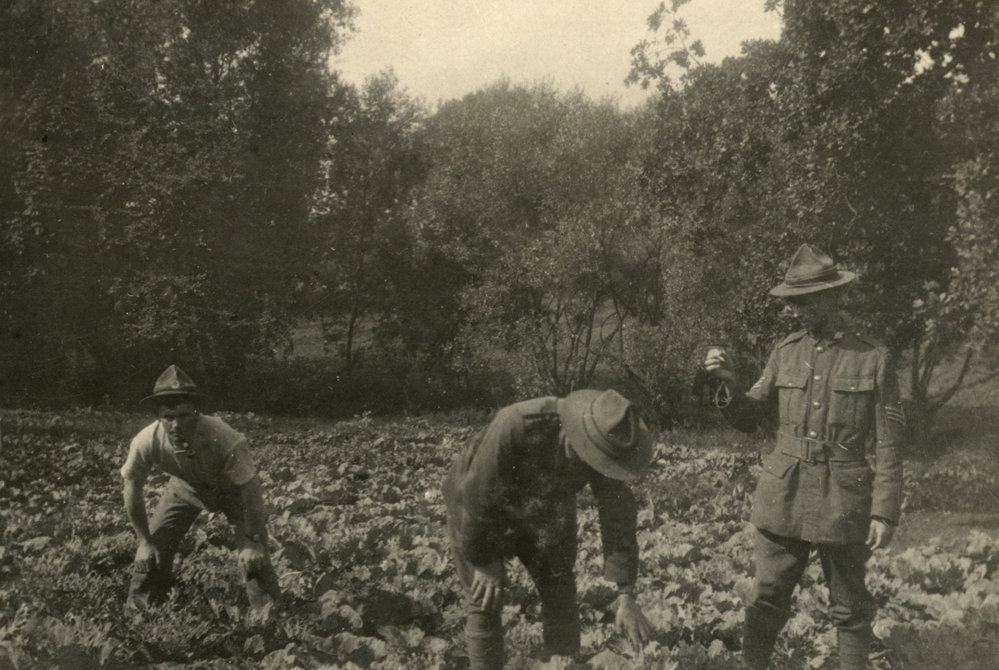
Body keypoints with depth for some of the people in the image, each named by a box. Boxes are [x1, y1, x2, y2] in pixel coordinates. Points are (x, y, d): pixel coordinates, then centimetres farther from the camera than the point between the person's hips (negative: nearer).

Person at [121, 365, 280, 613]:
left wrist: (253, 542, -25)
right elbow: (133, 490, -14)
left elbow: (250, 488, -30)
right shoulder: (146, 442, -33)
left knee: (253, 555, -15)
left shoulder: (223, 438, -41)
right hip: (184, 488, 3)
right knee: (152, 550, -4)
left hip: (231, 488, -3)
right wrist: (145, 541, -9)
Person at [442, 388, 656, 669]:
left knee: (560, 591, 1)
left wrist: (626, 595, -21)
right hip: (476, 508, -4)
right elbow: (477, 495, -31)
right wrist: (484, 561, -21)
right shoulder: (515, 426, -41)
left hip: (540, 513, 4)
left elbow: (618, 516, -19)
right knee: (484, 601, -7)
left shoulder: (604, 445, -25)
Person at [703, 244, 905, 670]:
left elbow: (888, 446, -3)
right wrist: (728, 384, -9)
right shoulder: (785, 353, 5)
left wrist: (885, 512, -7)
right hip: (784, 499, 3)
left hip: (843, 503, -3)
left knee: (850, 608, 12)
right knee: (767, 600, 8)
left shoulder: (873, 359, -4)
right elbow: (748, 419, 10)